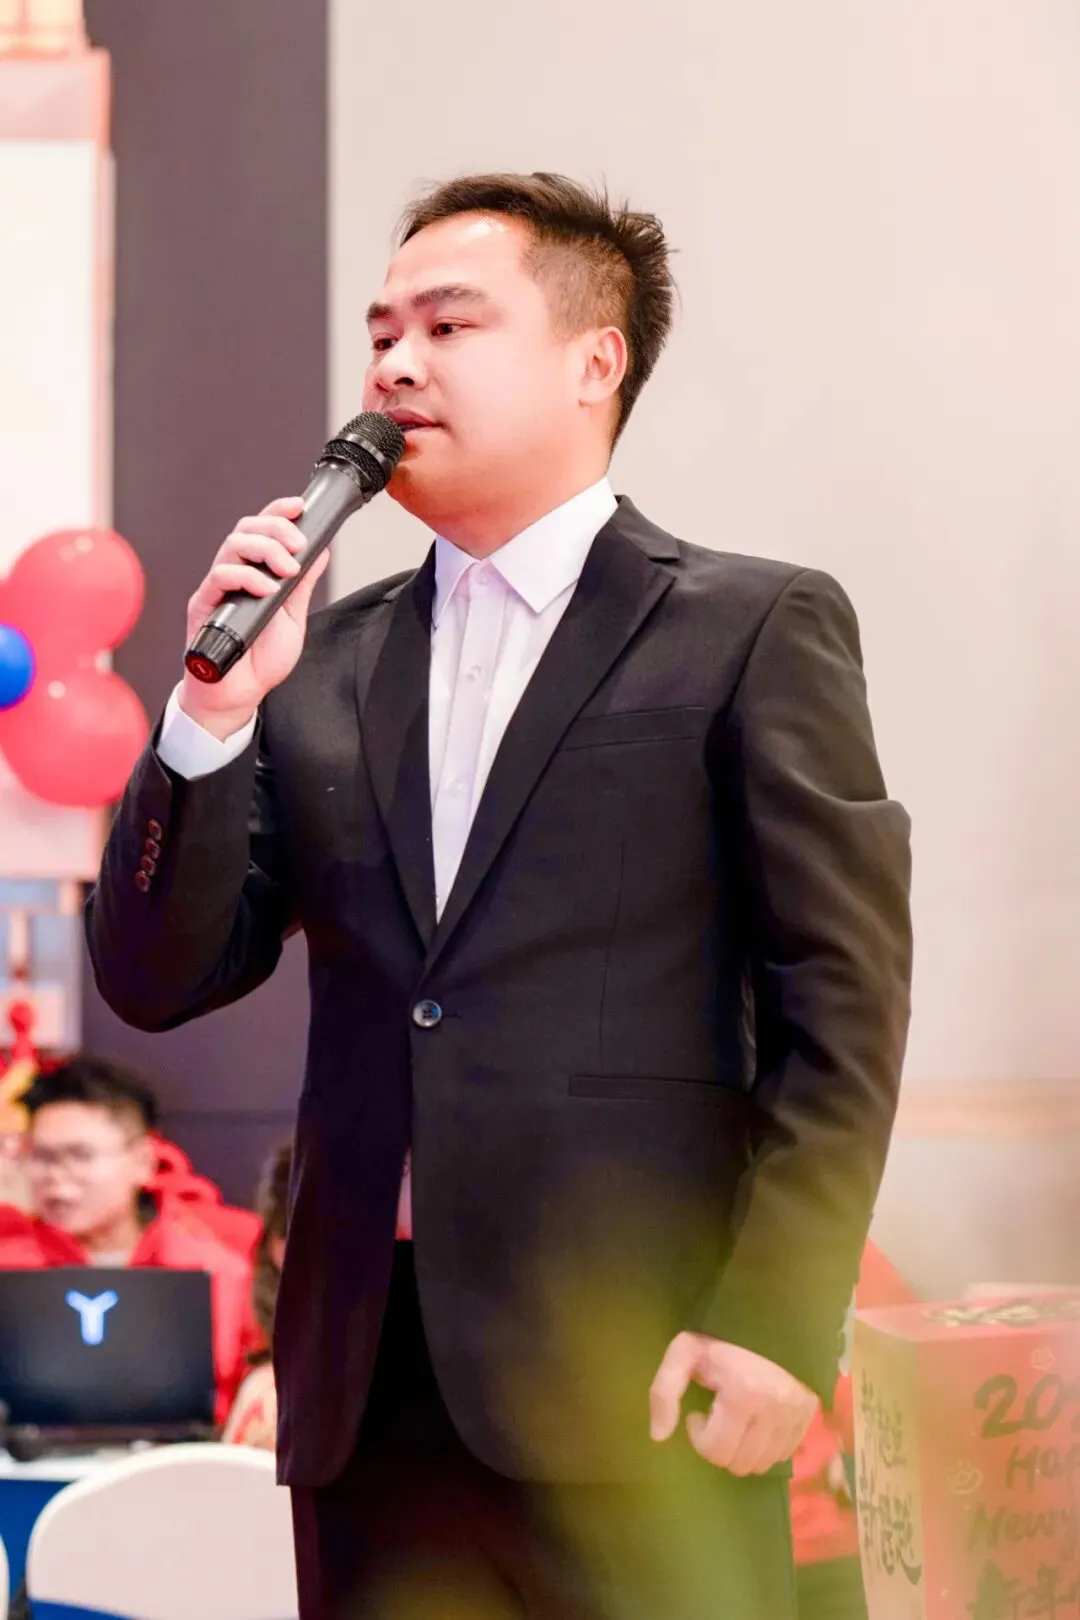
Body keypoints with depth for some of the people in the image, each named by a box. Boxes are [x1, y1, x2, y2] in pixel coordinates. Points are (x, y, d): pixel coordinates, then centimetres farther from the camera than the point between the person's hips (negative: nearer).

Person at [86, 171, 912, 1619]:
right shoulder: (323, 665, 14)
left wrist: (773, 1327, -12)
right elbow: (158, 983, 10)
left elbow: (844, 1002, -3)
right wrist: (215, 708, -4)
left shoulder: (754, 631, 2)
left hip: (631, 1386, -4)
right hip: (368, 1390, 4)